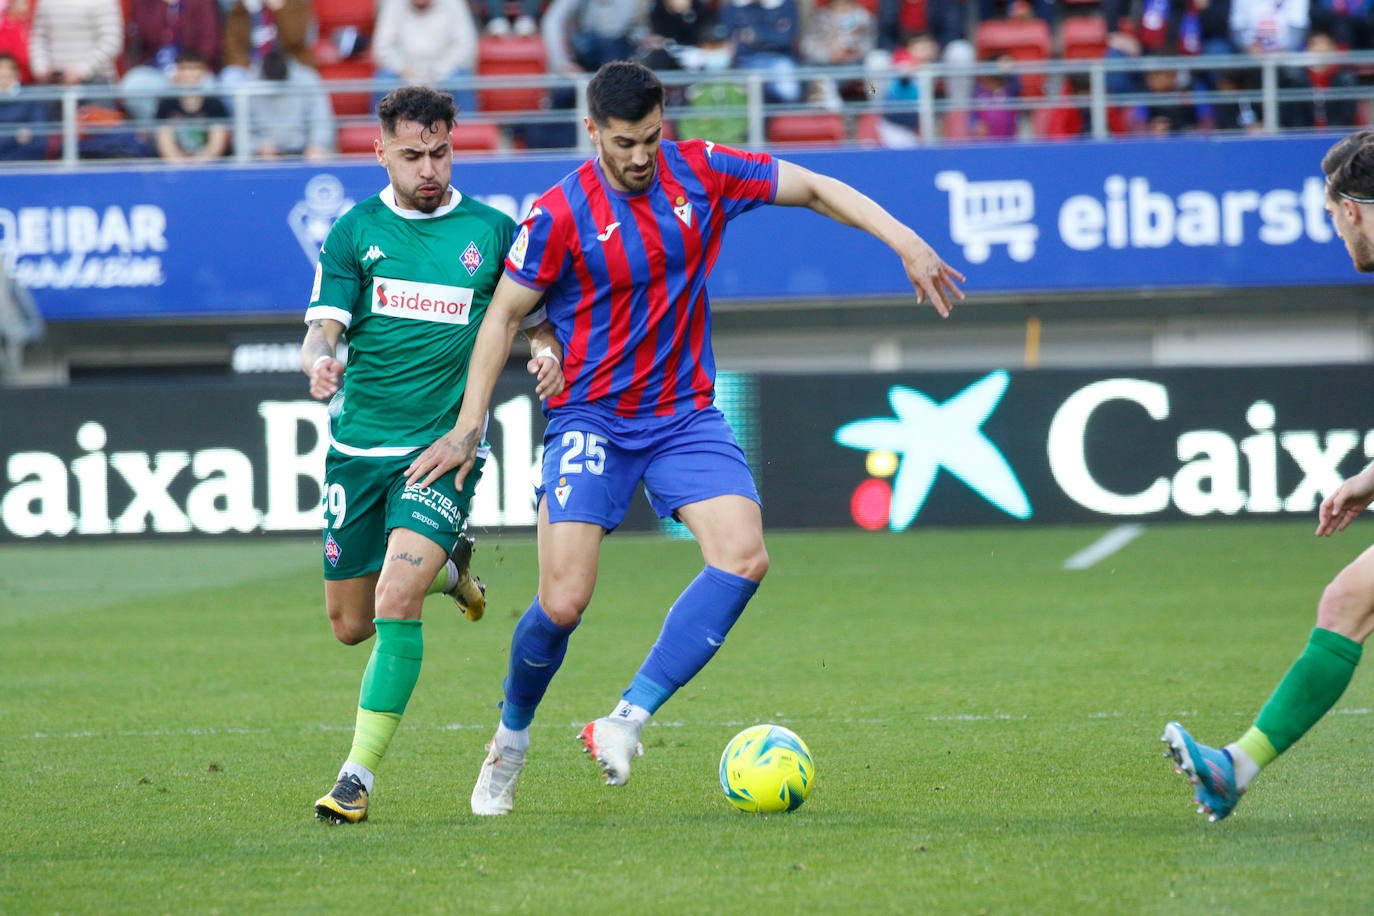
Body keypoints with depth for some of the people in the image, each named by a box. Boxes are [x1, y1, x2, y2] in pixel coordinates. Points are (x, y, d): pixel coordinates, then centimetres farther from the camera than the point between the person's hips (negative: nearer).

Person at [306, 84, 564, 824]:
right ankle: (446, 569, 45)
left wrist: (547, 351, -11)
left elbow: (533, 319, 13)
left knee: (395, 600, -22)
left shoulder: (491, 232, 3)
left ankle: (360, 773, -16)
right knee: (349, 622, 12)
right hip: (359, 446, 3)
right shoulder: (355, 232, 3)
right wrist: (319, 362, -28)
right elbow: (322, 329, -4)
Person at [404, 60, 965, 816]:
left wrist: (907, 243, -3)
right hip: (592, 422, -3)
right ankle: (510, 741, 15)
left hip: (685, 415, 3)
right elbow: (504, 314, -3)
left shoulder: (699, 172, -3)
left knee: (743, 557, -20)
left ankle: (625, 723, -16)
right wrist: (468, 427, -7)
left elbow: (814, 189, 6)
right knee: (563, 603, -13)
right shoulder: (561, 214, -12)